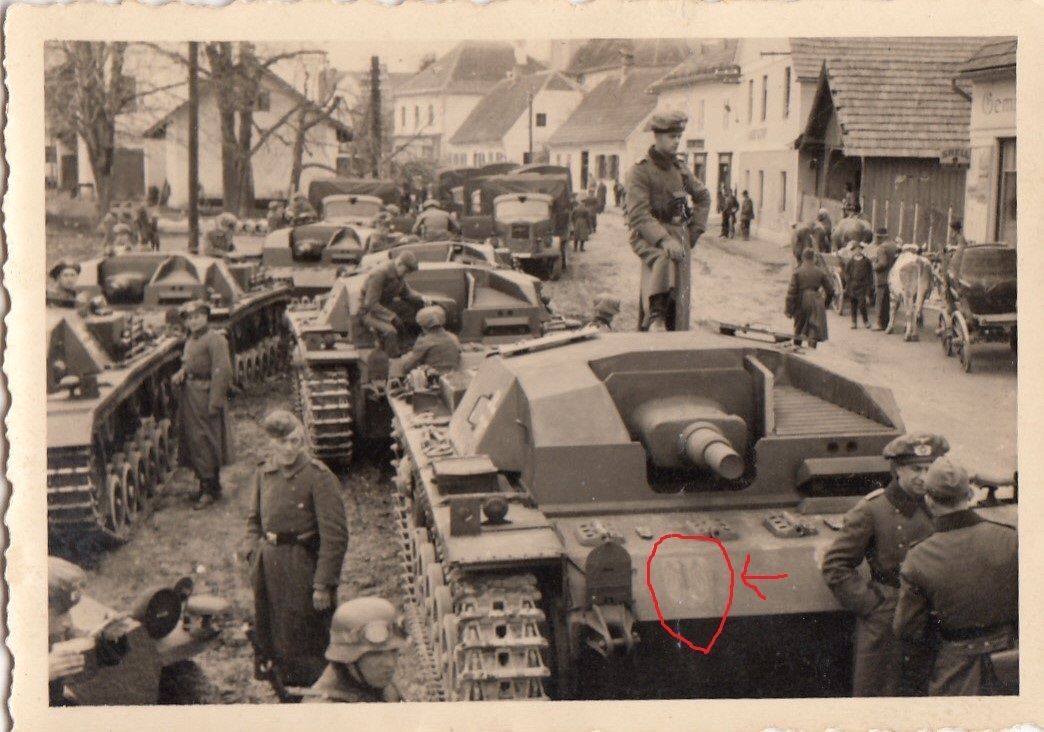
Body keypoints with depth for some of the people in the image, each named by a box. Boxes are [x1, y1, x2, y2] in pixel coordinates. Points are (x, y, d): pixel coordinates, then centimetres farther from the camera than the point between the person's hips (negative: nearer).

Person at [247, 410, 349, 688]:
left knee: (305, 646, 2)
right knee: (271, 641, 16)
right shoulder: (263, 474, 3)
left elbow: (335, 536, -16)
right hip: (270, 571, 6)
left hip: (304, 568, -6)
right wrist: (257, 560, 6)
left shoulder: (318, 477, -16)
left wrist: (323, 584, -16)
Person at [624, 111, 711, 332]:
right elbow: (638, 214, -18)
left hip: (678, 235, 6)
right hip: (649, 237, -6)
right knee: (665, 259, -39)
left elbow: (703, 197, 29)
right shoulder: (639, 171, -8)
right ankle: (656, 315, -37)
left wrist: (695, 229, 15)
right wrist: (664, 240, -31)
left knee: (680, 300, 3)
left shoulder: (680, 170, 13)